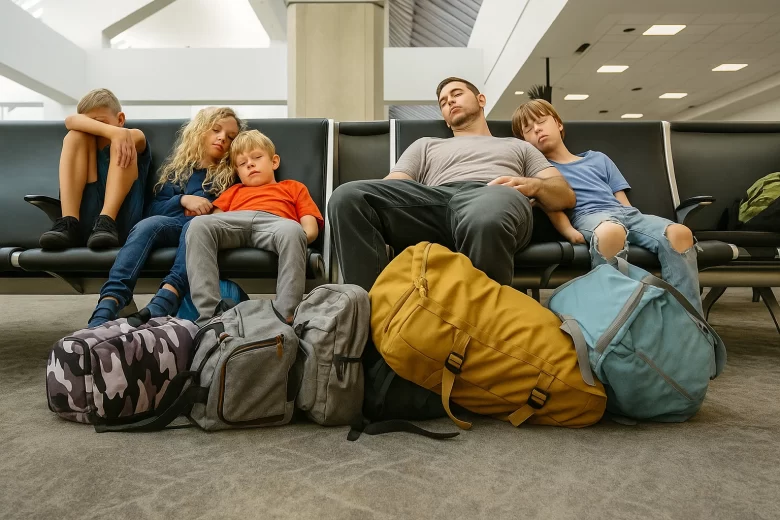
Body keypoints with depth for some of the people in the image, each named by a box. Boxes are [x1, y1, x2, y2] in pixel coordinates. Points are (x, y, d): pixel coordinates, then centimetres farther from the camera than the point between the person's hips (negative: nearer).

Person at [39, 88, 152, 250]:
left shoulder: (134, 143, 21)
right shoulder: (84, 141, 23)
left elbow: (136, 137, -5)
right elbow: (71, 121, -1)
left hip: (120, 222, -2)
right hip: (84, 220, 2)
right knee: (76, 135, -1)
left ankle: (106, 222, -26)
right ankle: (69, 224, -21)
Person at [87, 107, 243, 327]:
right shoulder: (177, 167, 24)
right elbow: (153, 209, 15)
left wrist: (206, 210, -2)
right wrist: (183, 200, -4)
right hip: (172, 226, 2)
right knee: (150, 223, -32)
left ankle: (160, 304, -57)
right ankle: (106, 307, -48)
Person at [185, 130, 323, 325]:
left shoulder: (293, 187, 35)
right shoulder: (234, 190, 43)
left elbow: (311, 228, 18)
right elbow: (215, 218, 27)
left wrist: (300, 235, -6)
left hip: (274, 223, -2)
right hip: (233, 222, 3)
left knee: (292, 230, -38)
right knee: (198, 224, -30)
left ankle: (285, 315, -44)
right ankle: (210, 313, -37)